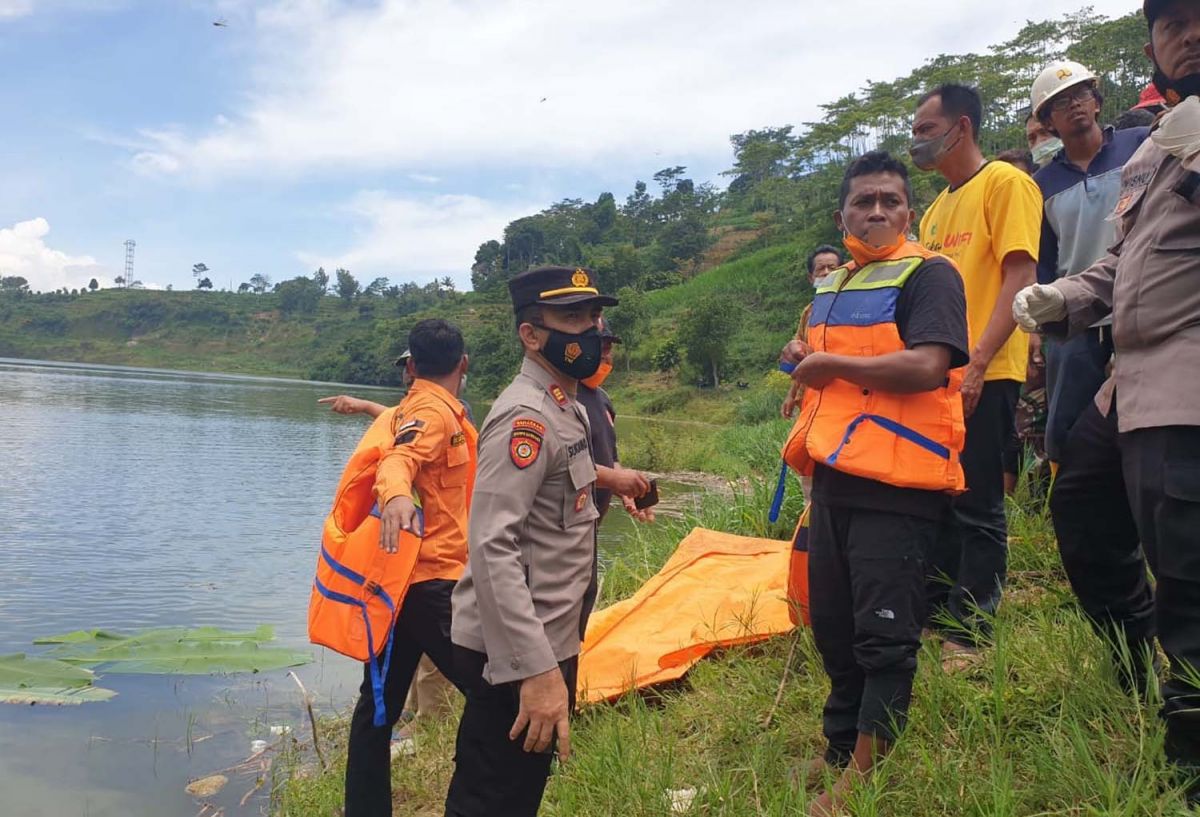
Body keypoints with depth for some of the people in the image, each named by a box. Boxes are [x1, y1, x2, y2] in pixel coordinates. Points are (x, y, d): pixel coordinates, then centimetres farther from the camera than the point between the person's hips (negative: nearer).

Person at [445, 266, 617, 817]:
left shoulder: (565, 409, 12)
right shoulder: (525, 416, -19)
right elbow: (492, 547, -27)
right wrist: (536, 669, -31)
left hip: (548, 644, 10)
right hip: (516, 654, -10)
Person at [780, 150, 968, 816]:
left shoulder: (928, 274, -7)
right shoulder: (832, 286, 18)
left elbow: (926, 366, -23)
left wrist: (829, 361, -14)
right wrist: (804, 360, 10)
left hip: (897, 483, -8)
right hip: (834, 476, 8)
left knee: (884, 635, -2)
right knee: (833, 627, 15)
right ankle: (840, 751, 30)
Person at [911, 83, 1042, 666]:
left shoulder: (1006, 183, -4)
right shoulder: (937, 208, 20)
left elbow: (1020, 278, -14)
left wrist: (977, 362, -22)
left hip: (984, 376, -8)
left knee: (975, 508, -2)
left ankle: (969, 637, 8)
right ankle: (931, 617, 24)